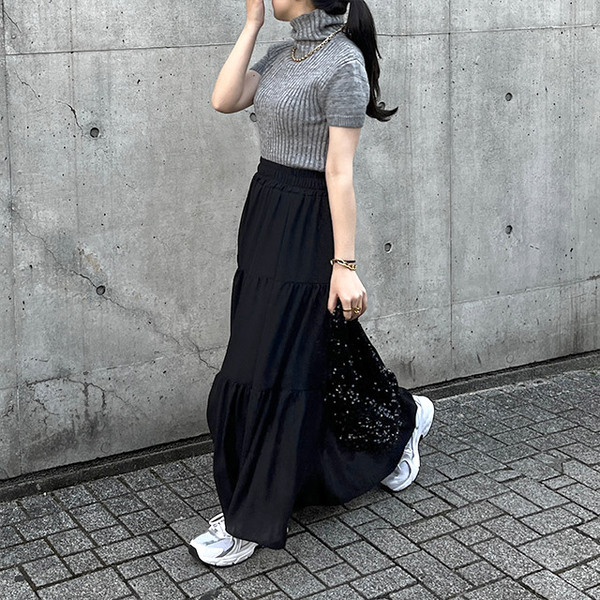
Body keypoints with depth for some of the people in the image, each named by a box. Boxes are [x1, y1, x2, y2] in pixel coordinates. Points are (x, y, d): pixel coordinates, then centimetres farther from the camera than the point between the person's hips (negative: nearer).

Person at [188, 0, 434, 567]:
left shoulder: (344, 63, -15)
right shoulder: (283, 53, 10)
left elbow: (340, 173, -18)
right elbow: (224, 100, -1)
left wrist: (344, 266, -18)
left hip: (308, 227, -9)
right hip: (265, 213, 9)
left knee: (276, 369, -2)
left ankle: (249, 521, 11)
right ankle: (402, 420, 39)